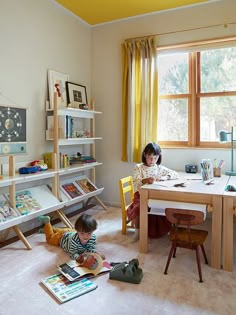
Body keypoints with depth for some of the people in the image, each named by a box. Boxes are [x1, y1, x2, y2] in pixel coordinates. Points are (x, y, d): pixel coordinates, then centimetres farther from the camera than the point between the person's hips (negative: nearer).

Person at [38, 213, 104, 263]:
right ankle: (46, 221, 39)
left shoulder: (93, 237, -37)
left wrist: (97, 254, -45)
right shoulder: (74, 239, -49)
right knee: (50, 239, 26)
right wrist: (78, 257, -63)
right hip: (62, 236, -3)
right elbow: (73, 253, -42)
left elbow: (91, 249, -25)